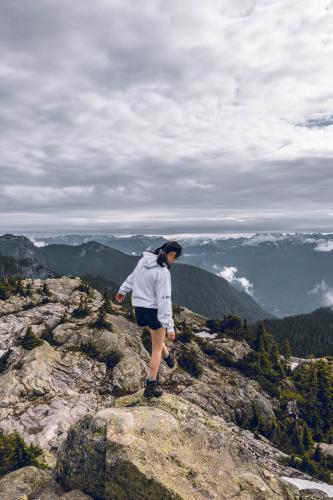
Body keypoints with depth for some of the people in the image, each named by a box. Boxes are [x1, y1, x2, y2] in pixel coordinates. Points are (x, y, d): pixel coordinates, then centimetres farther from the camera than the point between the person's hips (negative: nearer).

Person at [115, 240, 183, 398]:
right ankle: (151, 385, 16)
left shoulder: (143, 260, -3)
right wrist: (169, 326, -22)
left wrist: (123, 290, 33)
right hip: (154, 310, -7)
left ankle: (168, 358, 52)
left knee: (157, 337, 32)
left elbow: (132, 277, 15)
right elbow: (164, 300, -26)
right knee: (157, 348, 9)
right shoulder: (163, 273, -24)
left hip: (139, 308, 7)